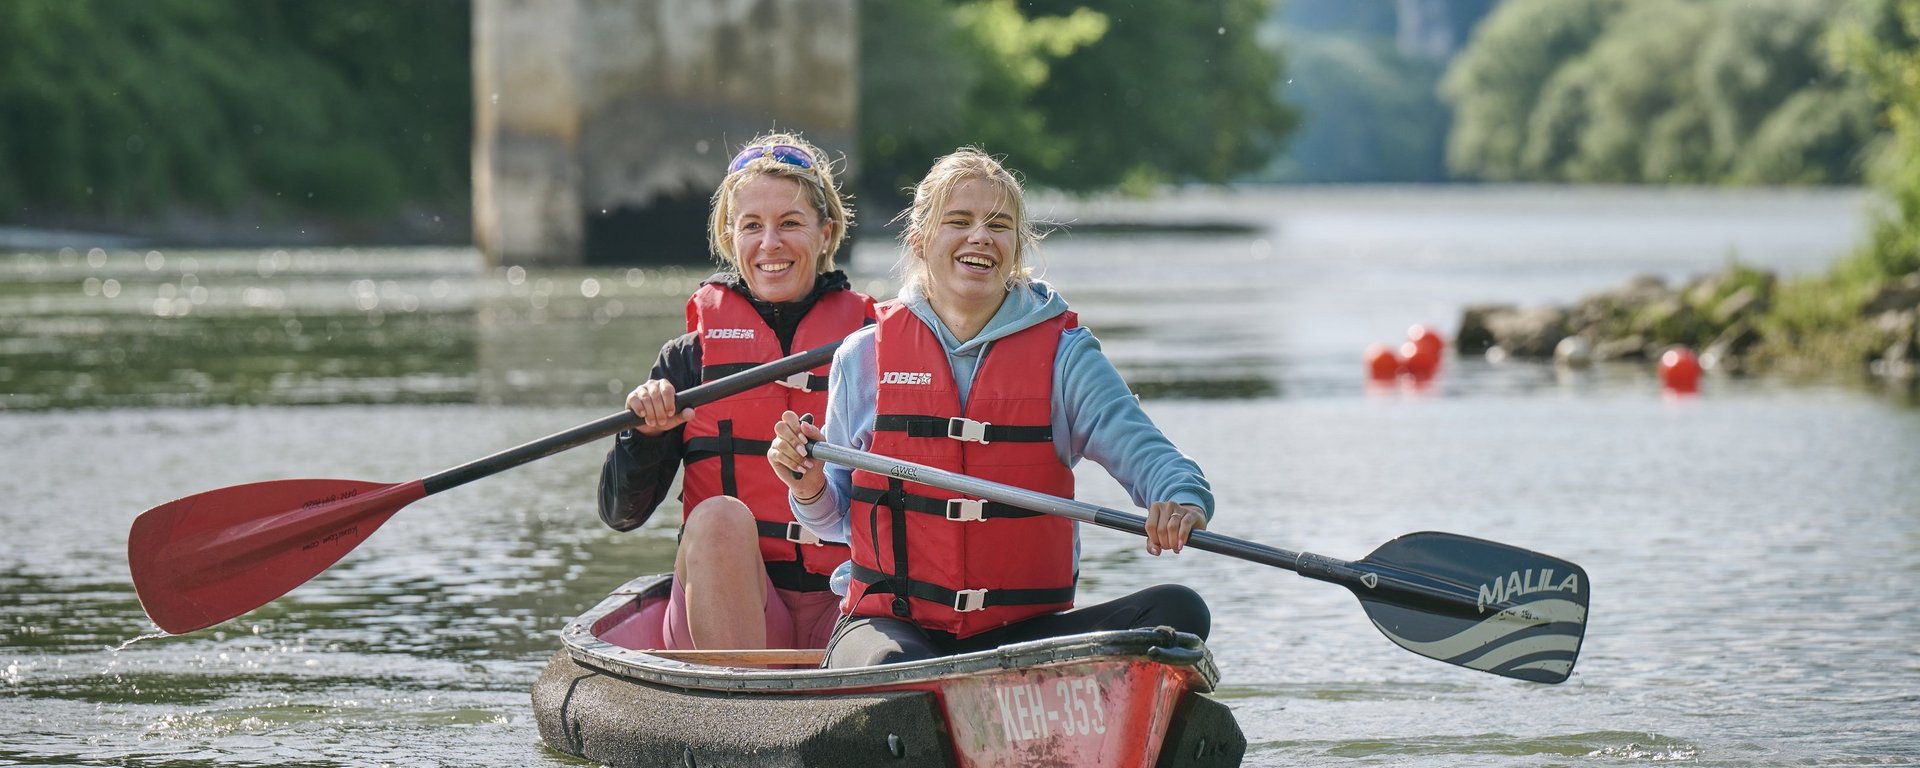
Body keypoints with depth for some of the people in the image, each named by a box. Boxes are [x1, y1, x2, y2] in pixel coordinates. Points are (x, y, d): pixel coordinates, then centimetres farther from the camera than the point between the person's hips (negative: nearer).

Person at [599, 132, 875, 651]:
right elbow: (621, 514, 6)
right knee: (719, 517, -32)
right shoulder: (692, 355, 10)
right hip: (721, 605, 0)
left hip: (846, 604, 0)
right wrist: (645, 434, -12)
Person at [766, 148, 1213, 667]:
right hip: (892, 623, -1)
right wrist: (810, 490, -9)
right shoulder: (865, 357, 7)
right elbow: (837, 520, 14)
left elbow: (1146, 453, -6)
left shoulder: (1064, 354, 6)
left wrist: (1183, 501, -29)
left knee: (1177, 610, -25)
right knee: (890, 671, -39)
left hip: (1024, 631, 2)